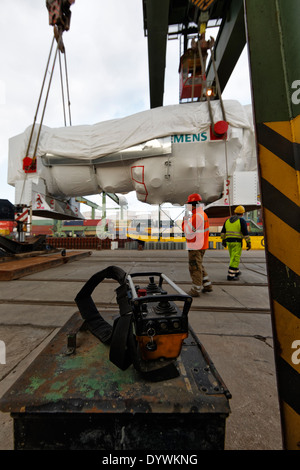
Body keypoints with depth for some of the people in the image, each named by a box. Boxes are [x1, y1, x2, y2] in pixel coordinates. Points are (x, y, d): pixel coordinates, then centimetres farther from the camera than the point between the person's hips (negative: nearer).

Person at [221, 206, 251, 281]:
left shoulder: (228, 220, 10)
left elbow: (223, 232, 13)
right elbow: (245, 233, -12)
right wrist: (248, 243, -7)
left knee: (234, 257, 20)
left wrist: (223, 241, 20)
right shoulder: (242, 221, -7)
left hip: (229, 241, 6)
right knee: (235, 259, -3)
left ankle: (236, 272, 33)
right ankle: (230, 275, -4)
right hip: (237, 242, -6)